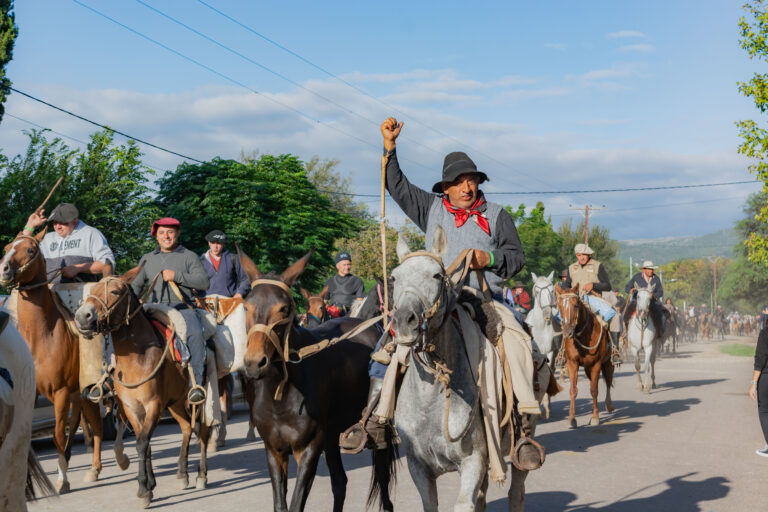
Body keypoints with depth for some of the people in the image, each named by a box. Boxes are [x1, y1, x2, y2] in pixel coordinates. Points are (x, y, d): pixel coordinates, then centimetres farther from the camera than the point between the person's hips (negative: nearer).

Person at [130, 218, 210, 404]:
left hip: (182, 306, -3)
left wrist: (177, 276, -8)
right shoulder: (147, 259, 23)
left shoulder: (189, 256, 12)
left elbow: (204, 282, 1)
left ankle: (195, 383, -31)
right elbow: (135, 285, 26)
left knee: (195, 333, -33)